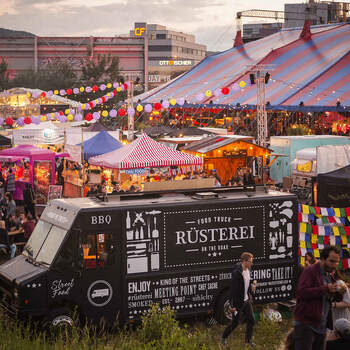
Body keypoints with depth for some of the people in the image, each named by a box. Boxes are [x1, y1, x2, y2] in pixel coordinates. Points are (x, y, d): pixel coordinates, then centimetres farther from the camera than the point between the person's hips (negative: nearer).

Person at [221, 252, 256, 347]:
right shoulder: (237, 272, -25)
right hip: (238, 303, -7)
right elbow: (233, 289, -23)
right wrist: (232, 306, -21)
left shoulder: (248, 270, 1)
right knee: (235, 323, 7)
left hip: (246, 301, 7)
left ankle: (248, 340, 27)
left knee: (251, 321, 10)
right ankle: (224, 338, 29)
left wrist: (251, 287, -4)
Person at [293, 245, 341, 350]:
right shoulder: (310, 271, -8)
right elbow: (301, 292, -23)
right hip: (305, 325, -8)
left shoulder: (329, 276, 18)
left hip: (321, 327, 8)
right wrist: (325, 289, -26)